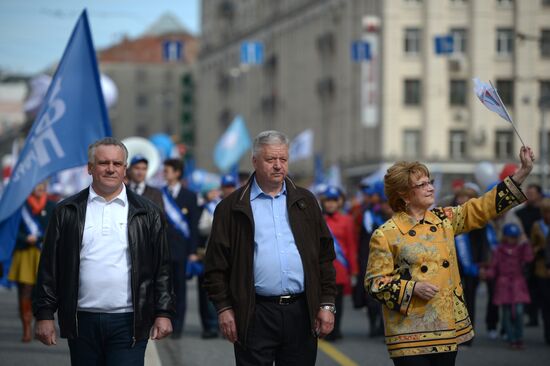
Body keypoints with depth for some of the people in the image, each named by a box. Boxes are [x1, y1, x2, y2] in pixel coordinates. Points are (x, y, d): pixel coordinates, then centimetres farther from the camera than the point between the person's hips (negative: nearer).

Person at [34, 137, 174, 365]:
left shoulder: (147, 214, 7)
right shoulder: (67, 212, 7)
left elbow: (162, 268, 5)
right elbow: (49, 267, 6)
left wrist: (164, 313, -1)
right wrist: (44, 314, 1)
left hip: (129, 323, -1)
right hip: (82, 321, 1)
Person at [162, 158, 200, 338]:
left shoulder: (189, 196, 4)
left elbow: (194, 225, 3)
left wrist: (193, 251, -3)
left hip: (180, 249, -1)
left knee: (179, 288, 3)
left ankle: (177, 328, 8)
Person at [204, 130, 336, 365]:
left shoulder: (305, 202, 13)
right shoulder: (232, 207, 4)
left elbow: (324, 256, 12)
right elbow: (217, 264, 2)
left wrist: (327, 304, 4)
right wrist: (223, 308, -6)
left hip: (302, 311, 3)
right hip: (254, 317, -2)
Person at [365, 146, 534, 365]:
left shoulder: (445, 219, 10)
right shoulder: (385, 235, -6)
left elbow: (483, 208, 10)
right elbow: (374, 282, -5)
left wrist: (524, 172, 5)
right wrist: (413, 288, -19)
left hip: (448, 328, 5)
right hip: (411, 331, -5)